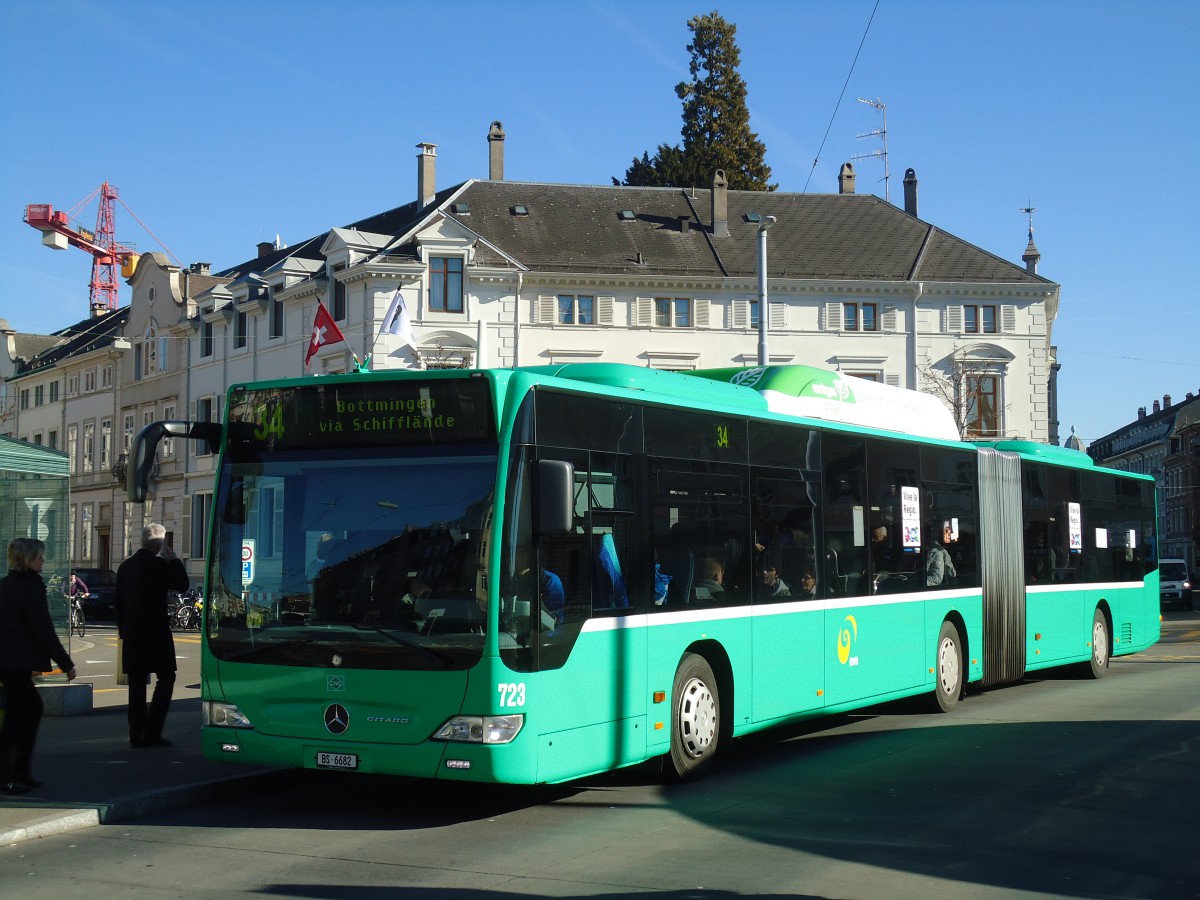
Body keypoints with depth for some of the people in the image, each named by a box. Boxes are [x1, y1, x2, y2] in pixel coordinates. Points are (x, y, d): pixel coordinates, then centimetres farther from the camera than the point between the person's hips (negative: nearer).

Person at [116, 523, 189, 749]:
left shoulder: (125, 566, 10)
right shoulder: (159, 565, -12)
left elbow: (119, 602, 14)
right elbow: (182, 584, -6)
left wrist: (123, 630, 20)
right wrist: (173, 557, -2)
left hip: (132, 634, 7)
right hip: (156, 632, -7)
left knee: (137, 684, 9)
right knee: (165, 679, 1)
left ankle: (136, 734, 9)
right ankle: (152, 732, -7)